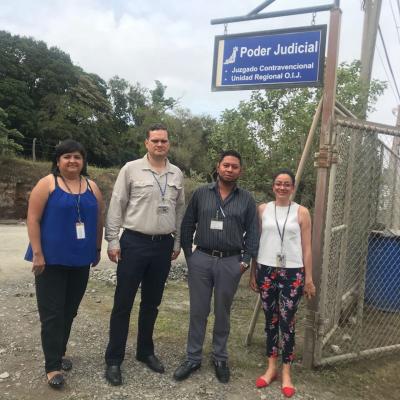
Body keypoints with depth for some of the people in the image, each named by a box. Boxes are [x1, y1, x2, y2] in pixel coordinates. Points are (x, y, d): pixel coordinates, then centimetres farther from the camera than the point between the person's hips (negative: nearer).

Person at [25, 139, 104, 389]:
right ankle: (53, 366, 10)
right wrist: (37, 253, -14)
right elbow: (33, 219, -9)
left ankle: (59, 352, 33)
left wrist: (97, 250, 13)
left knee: (70, 310, 14)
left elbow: (98, 221, 13)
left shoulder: (92, 187, 8)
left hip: (80, 260, 5)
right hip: (52, 259, -4)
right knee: (52, 312, 1)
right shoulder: (47, 184, -5)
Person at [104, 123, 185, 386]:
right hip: (134, 243, -3)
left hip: (164, 246, 4)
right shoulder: (131, 169, -4)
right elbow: (116, 206, -4)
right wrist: (113, 240, -7)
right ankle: (114, 359, 18)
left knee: (151, 303, 15)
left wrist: (177, 242, 12)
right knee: (123, 303, 4)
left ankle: (145, 351, 32)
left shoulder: (177, 174, 8)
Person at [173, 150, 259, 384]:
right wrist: (188, 254, 1)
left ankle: (220, 359, 30)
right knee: (198, 311, 9)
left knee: (223, 313, 12)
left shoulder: (247, 199, 3)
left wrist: (245, 261, -4)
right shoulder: (201, 194, 3)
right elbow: (187, 225, 6)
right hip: (201, 259, 0)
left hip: (230, 263, 0)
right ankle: (193, 358, 24)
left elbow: (253, 233, 3)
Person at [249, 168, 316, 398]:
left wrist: (309, 278, 1)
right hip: (266, 271, 2)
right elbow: (256, 242, 8)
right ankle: (272, 367, 27)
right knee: (271, 320, 11)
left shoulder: (301, 212, 1)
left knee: (287, 322, 0)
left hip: (292, 273, -2)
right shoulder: (263, 210, 5)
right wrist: (253, 272, 7)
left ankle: (286, 373, 17)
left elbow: (306, 248, 2)